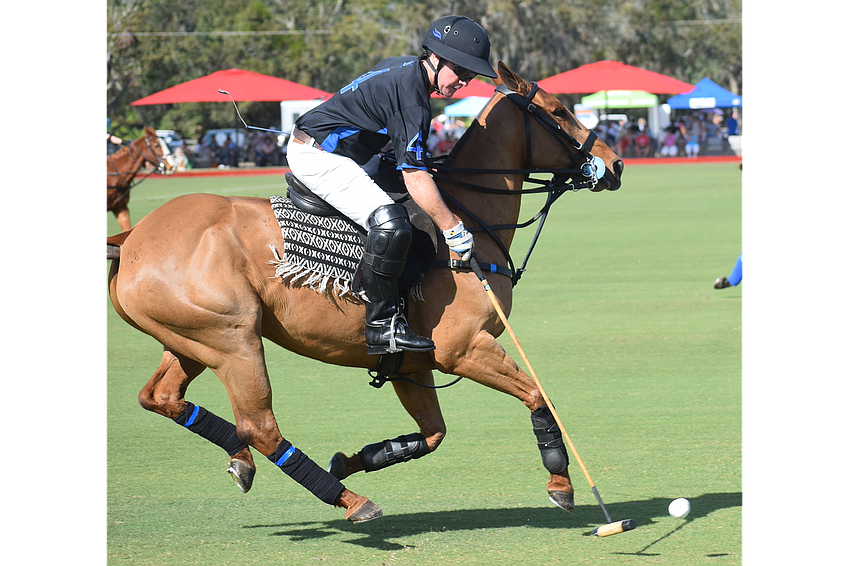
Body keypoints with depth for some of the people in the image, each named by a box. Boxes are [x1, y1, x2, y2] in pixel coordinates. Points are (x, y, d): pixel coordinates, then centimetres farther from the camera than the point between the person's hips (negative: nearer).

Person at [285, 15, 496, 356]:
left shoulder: (402, 67, 10)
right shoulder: (412, 98, -20)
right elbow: (415, 178, -23)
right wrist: (453, 230, -18)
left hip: (307, 146, 11)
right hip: (321, 157, -11)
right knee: (391, 224, -26)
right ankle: (380, 327, -21)